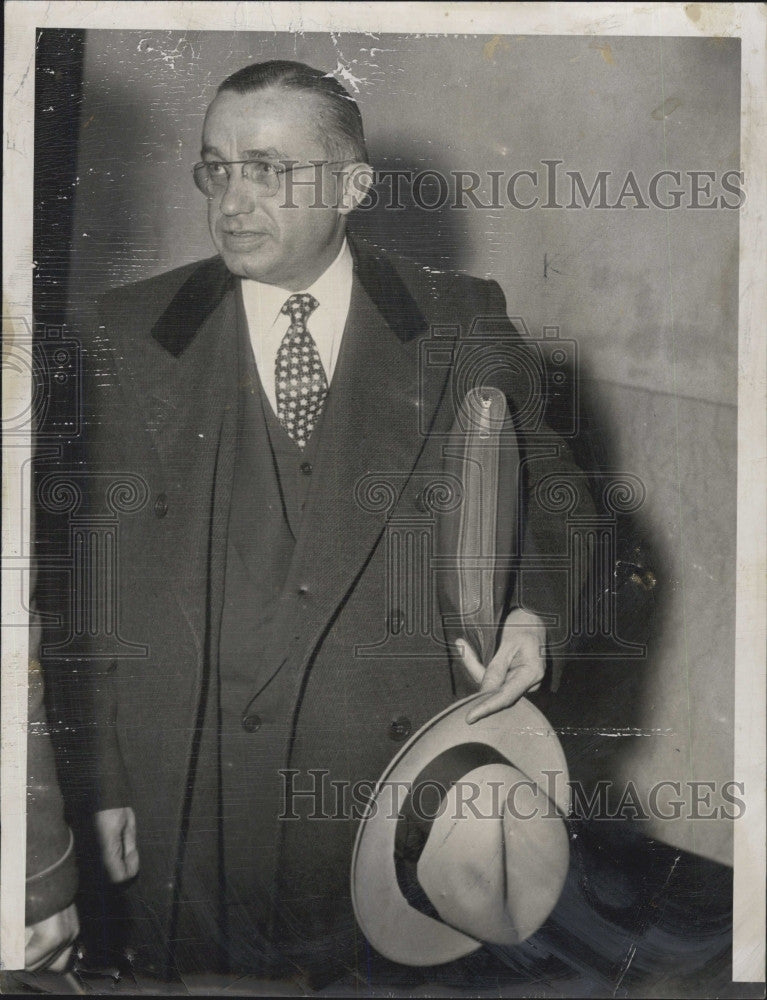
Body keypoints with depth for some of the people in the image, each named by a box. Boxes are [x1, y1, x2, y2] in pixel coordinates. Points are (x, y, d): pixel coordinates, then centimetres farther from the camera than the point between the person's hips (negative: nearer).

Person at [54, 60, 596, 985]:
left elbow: (545, 485, 13)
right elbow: (95, 575, 2)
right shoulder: (130, 335, 2)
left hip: (410, 774, 0)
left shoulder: (463, 324, 1)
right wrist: (104, 776, 0)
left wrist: (532, 610, -6)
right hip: (196, 796, 0)